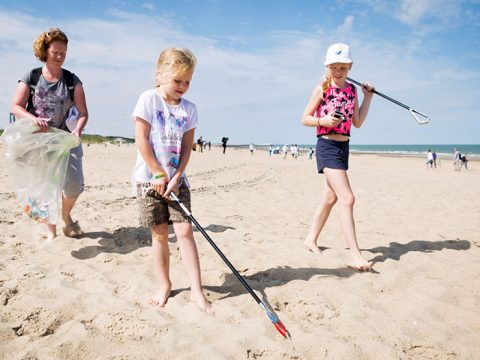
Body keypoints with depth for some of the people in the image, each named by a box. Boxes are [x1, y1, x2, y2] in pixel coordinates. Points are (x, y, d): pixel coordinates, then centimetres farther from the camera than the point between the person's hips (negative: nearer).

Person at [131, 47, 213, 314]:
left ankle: (196, 290, 1)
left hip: (177, 179, 2)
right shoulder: (149, 99, -6)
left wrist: (175, 178, -9)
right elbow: (142, 141, -10)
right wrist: (160, 174, -11)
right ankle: (165, 286, 21)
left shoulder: (189, 109, 4)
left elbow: (187, 148, 2)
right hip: (150, 178, -2)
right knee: (160, 233, 5)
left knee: (185, 230, -5)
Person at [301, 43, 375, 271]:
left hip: (344, 147, 7)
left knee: (330, 197, 13)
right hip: (327, 146, -7)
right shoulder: (322, 89, -4)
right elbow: (305, 119, -3)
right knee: (347, 199, -15)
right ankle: (356, 256, -13)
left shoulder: (352, 90, 11)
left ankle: (311, 239, 29)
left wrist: (368, 97, 8)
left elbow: (358, 122, 12)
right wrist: (322, 120, -20)